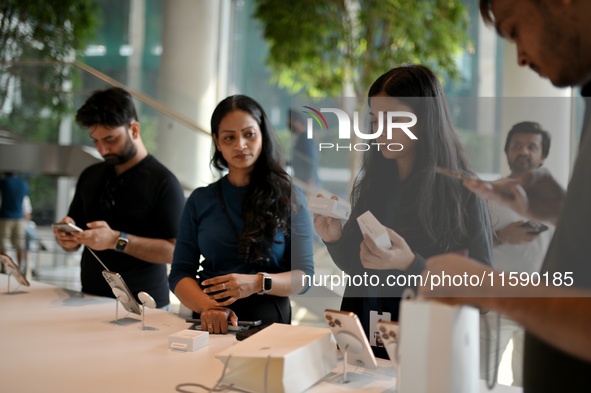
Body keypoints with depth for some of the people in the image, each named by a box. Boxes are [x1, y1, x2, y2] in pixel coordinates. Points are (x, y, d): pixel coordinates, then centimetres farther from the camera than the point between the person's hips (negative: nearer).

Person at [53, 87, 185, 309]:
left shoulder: (163, 182, -7)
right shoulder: (89, 177, 11)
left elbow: (175, 251, -12)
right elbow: (74, 238, 18)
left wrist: (117, 240, -20)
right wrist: (66, 236, -4)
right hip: (90, 298, 5)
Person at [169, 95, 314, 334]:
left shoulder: (289, 198, 5)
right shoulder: (200, 200, 9)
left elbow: (304, 276, 2)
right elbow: (180, 273, 5)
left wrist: (258, 283, -17)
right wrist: (209, 308, -14)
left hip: (269, 321, -1)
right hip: (212, 323, 1)